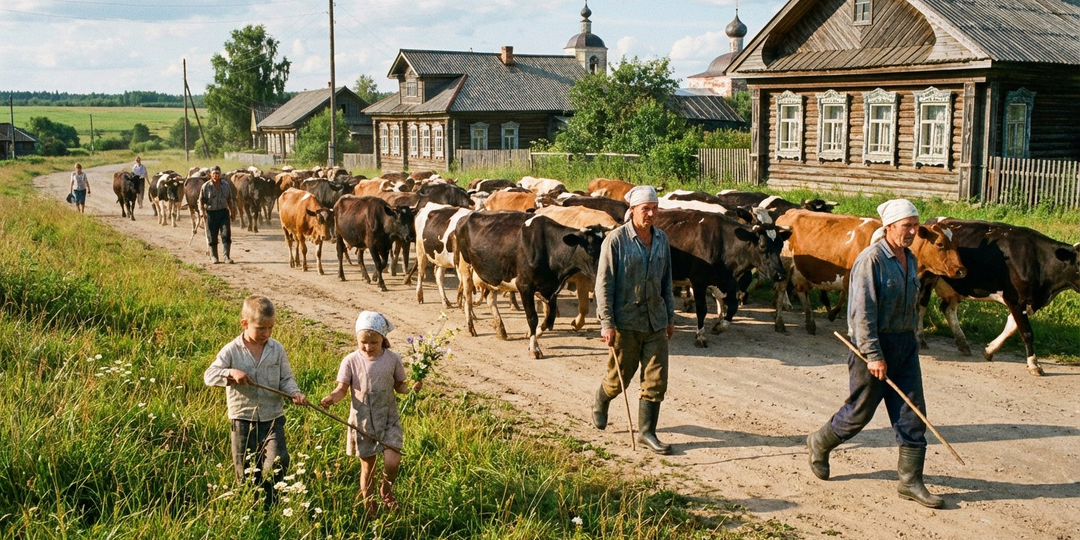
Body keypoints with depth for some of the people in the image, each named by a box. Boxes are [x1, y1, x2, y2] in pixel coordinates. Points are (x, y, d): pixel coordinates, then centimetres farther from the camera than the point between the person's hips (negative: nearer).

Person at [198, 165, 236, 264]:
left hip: (223, 212, 2)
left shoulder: (226, 185, 6)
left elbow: (229, 199, 15)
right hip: (211, 213, -2)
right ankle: (213, 257, 16)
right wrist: (202, 212, -15)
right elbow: (201, 200, -3)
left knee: (226, 234, -7)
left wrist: (232, 212, 15)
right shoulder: (206, 186, -3)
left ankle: (227, 256, -3)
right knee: (212, 236, 4)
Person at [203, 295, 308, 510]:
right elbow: (209, 376, -10)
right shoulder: (231, 351, -5)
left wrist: (295, 393, -16)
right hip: (243, 420, -1)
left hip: (272, 418, 1)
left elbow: (286, 378, 5)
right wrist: (231, 373, -27)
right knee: (247, 474, 8)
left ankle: (268, 505, 3)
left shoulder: (277, 349, 1)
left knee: (278, 463, -16)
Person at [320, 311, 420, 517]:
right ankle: (369, 507, 29)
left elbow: (399, 386, 6)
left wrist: (412, 388, -15)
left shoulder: (392, 359, -4)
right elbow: (342, 389, -7)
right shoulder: (351, 361, -7)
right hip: (362, 421, 0)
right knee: (367, 466, 10)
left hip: (388, 419, 0)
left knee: (392, 461, -16)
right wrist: (331, 398, -28)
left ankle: (386, 489, 18)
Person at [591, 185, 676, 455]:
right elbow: (603, 283, -12)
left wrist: (670, 316, 15)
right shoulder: (616, 239, -12)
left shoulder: (661, 239, 5)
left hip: (655, 320, 5)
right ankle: (599, 404, 40)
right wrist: (607, 323, -16)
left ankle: (647, 432, 10)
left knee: (656, 378, 0)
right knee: (620, 376, 9)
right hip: (625, 320, -5)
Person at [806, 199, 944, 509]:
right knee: (860, 411, 5)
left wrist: (908, 339, 18)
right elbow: (863, 311, -20)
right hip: (874, 343, -7)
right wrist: (873, 355, -23)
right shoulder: (871, 259, -16)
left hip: (905, 344, 7)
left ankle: (910, 481, 10)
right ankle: (819, 445, 31)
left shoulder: (909, 259, 9)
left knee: (912, 413, 3)